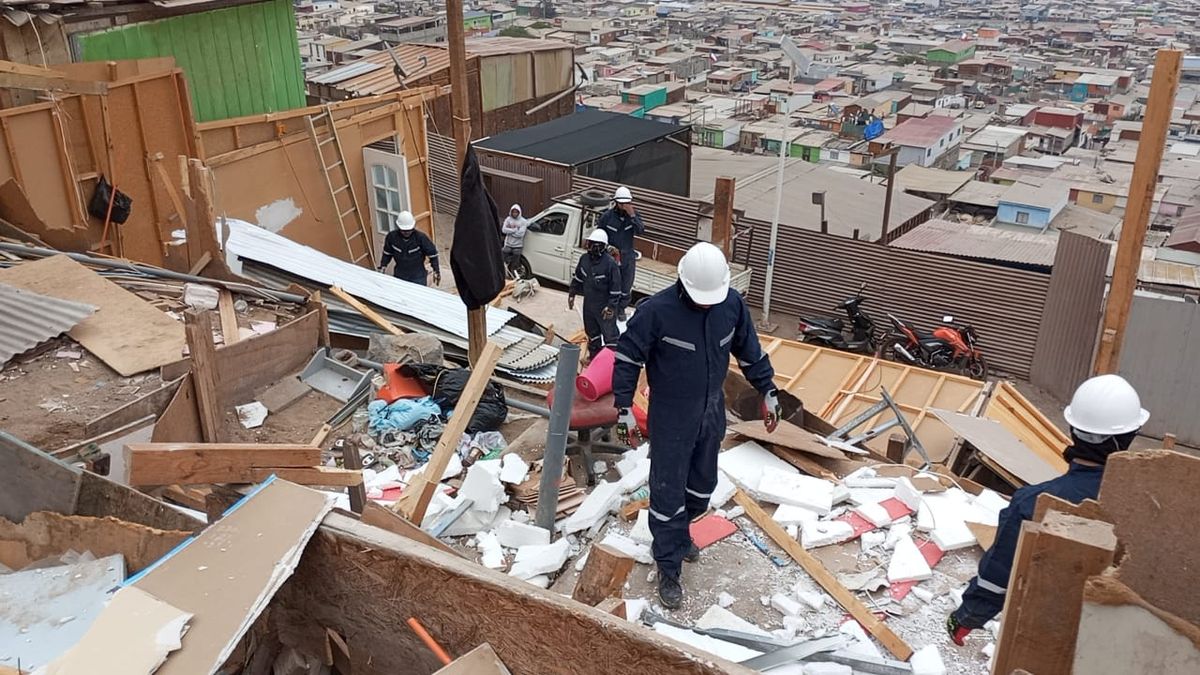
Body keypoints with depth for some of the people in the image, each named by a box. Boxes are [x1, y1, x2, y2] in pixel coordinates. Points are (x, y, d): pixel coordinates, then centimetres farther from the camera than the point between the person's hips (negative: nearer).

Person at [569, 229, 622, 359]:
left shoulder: (610, 263, -19)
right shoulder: (584, 259, 1)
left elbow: (616, 287, -17)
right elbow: (577, 278, 16)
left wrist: (611, 306, -18)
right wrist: (572, 294, 15)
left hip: (605, 307, -7)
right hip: (588, 304, 7)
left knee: (609, 334, -2)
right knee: (592, 332, 20)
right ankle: (594, 356, 36)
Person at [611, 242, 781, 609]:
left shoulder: (733, 304, -9)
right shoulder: (656, 310, -24)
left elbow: (750, 351, 7)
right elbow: (627, 358, -15)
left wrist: (767, 392, 10)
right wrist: (624, 408, -16)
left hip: (712, 412, 5)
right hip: (671, 418, -5)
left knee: (702, 484, 21)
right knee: (668, 492, 2)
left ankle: (679, 533, 47)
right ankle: (668, 568, 16)